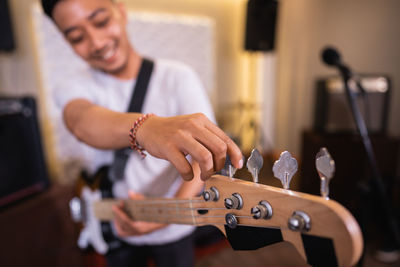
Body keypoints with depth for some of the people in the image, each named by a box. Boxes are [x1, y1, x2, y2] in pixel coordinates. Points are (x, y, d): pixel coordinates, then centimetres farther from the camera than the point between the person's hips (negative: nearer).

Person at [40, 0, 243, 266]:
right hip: (115, 230, 2)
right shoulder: (75, 88, -10)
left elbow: (204, 149, -16)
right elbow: (81, 121, -34)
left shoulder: (178, 77, -14)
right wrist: (146, 127, -55)